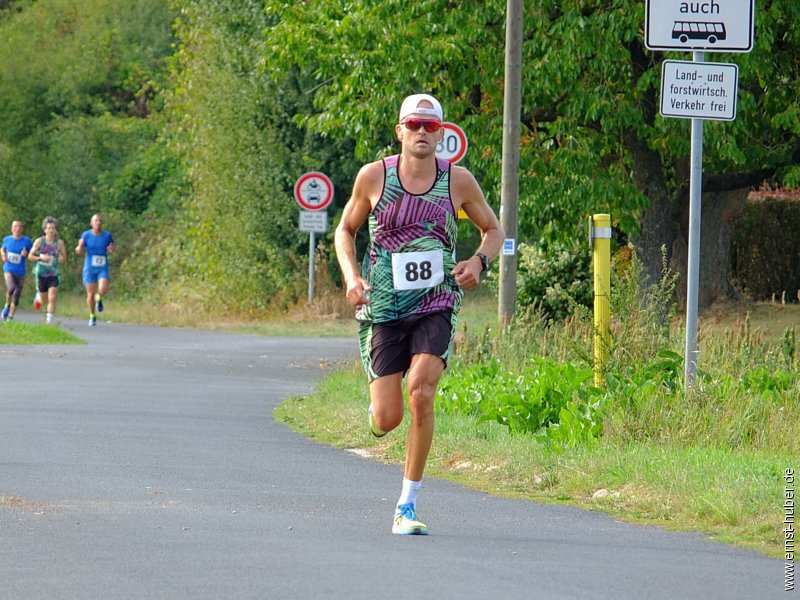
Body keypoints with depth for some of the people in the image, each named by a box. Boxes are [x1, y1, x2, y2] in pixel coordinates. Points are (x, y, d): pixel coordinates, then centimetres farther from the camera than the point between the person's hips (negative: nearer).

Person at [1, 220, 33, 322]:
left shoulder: (26, 241, -6)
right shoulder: (7, 239, 1)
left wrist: (26, 254, -19)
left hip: (20, 272, 0)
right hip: (8, 270, 0)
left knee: (16, 297, 3)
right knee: (11, 288, -26)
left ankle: (10, 318, 17)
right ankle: (7, 306, 2)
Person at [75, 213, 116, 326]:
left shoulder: (107, 235, -1)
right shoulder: (86, 235, -3)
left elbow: (113, 249, 12)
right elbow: (79, 251, 1)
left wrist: (112, 249, -13)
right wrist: (79, 247, -23)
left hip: (103, 269, 0)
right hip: (89, 268, 0)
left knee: (103, 290, -22)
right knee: (90, 294, 0)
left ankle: (99, 299, 14)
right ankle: (92, 317, 19)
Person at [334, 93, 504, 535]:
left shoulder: (458, 181, 0)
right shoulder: (373, 176, -2)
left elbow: (493, 230, 15)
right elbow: (345, 230, 13)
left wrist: (479, 261, -6)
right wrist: (351, 276, -5)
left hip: (436, 306, 0)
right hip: (383, 309, 0)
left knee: (421, 392, -23)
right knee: (387, 421, -7)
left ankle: (407, 507, -12)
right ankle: (376, 410, 35)